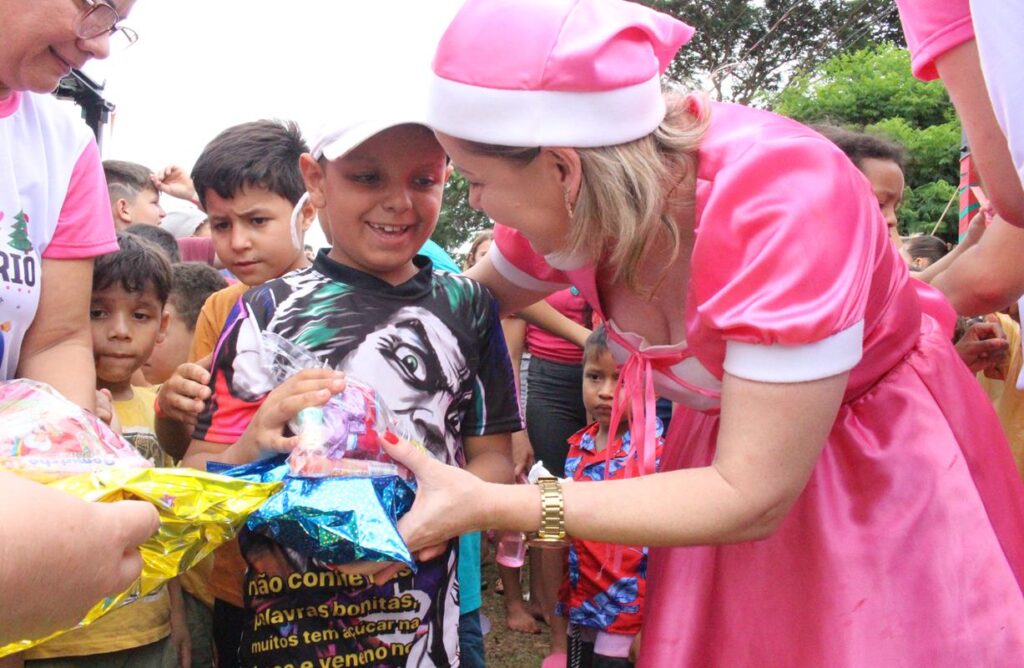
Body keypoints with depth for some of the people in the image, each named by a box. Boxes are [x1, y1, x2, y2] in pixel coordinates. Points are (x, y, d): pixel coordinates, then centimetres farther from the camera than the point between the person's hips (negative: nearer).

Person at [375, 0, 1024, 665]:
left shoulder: (783, 203, -36)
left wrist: (486, 506, -34)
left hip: (886, 469, -5)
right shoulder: (573, 204, -17)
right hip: (725, 442, 5)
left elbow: (751, 499, -32)